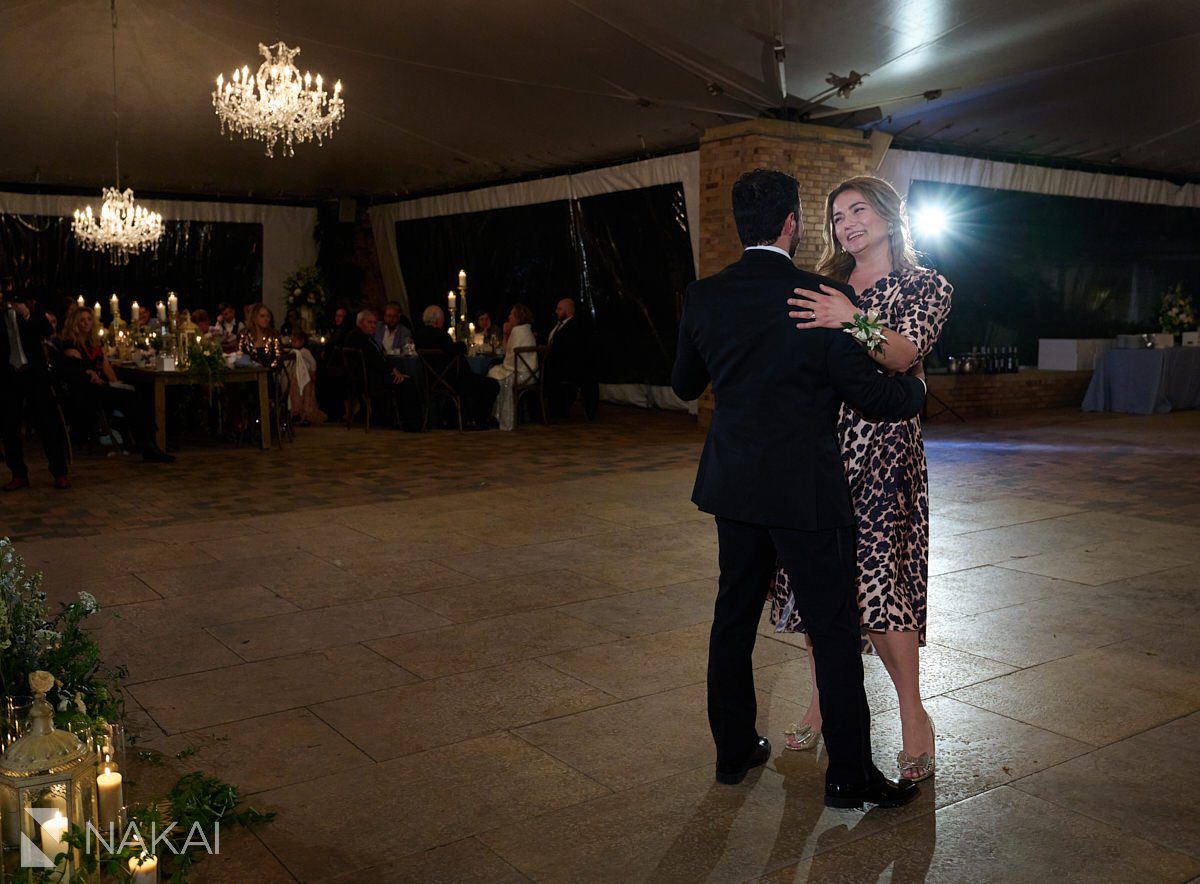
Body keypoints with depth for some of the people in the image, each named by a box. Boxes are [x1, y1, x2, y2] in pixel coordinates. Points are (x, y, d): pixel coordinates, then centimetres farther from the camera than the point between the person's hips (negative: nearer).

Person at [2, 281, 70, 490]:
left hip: (34, 373, -1)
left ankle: (60, 473, 4)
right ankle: (19, 475, 12)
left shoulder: (29, 308, 7)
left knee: (48, 423, -1)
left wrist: (27, 315, -15)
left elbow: (47, 330, -1)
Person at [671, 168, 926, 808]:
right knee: (833, 628, 5)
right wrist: (916, 389, 10)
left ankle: (733, 749, 28)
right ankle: (849, 774, 13)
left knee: (734, 616, 16)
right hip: (804, 488, -5)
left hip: (732, 484, 5)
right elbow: (868, 393, -10)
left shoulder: (704, 297, 0)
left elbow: (684, 385, 14)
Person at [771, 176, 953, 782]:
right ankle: (824, 695, 21)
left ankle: (913, 713, 5)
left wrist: (853, 321, -31)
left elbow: (905, 353, -15)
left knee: (877, 578, -10)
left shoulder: (926, 286, 4)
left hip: (881, 450, -4)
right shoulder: (824, 287, 16)